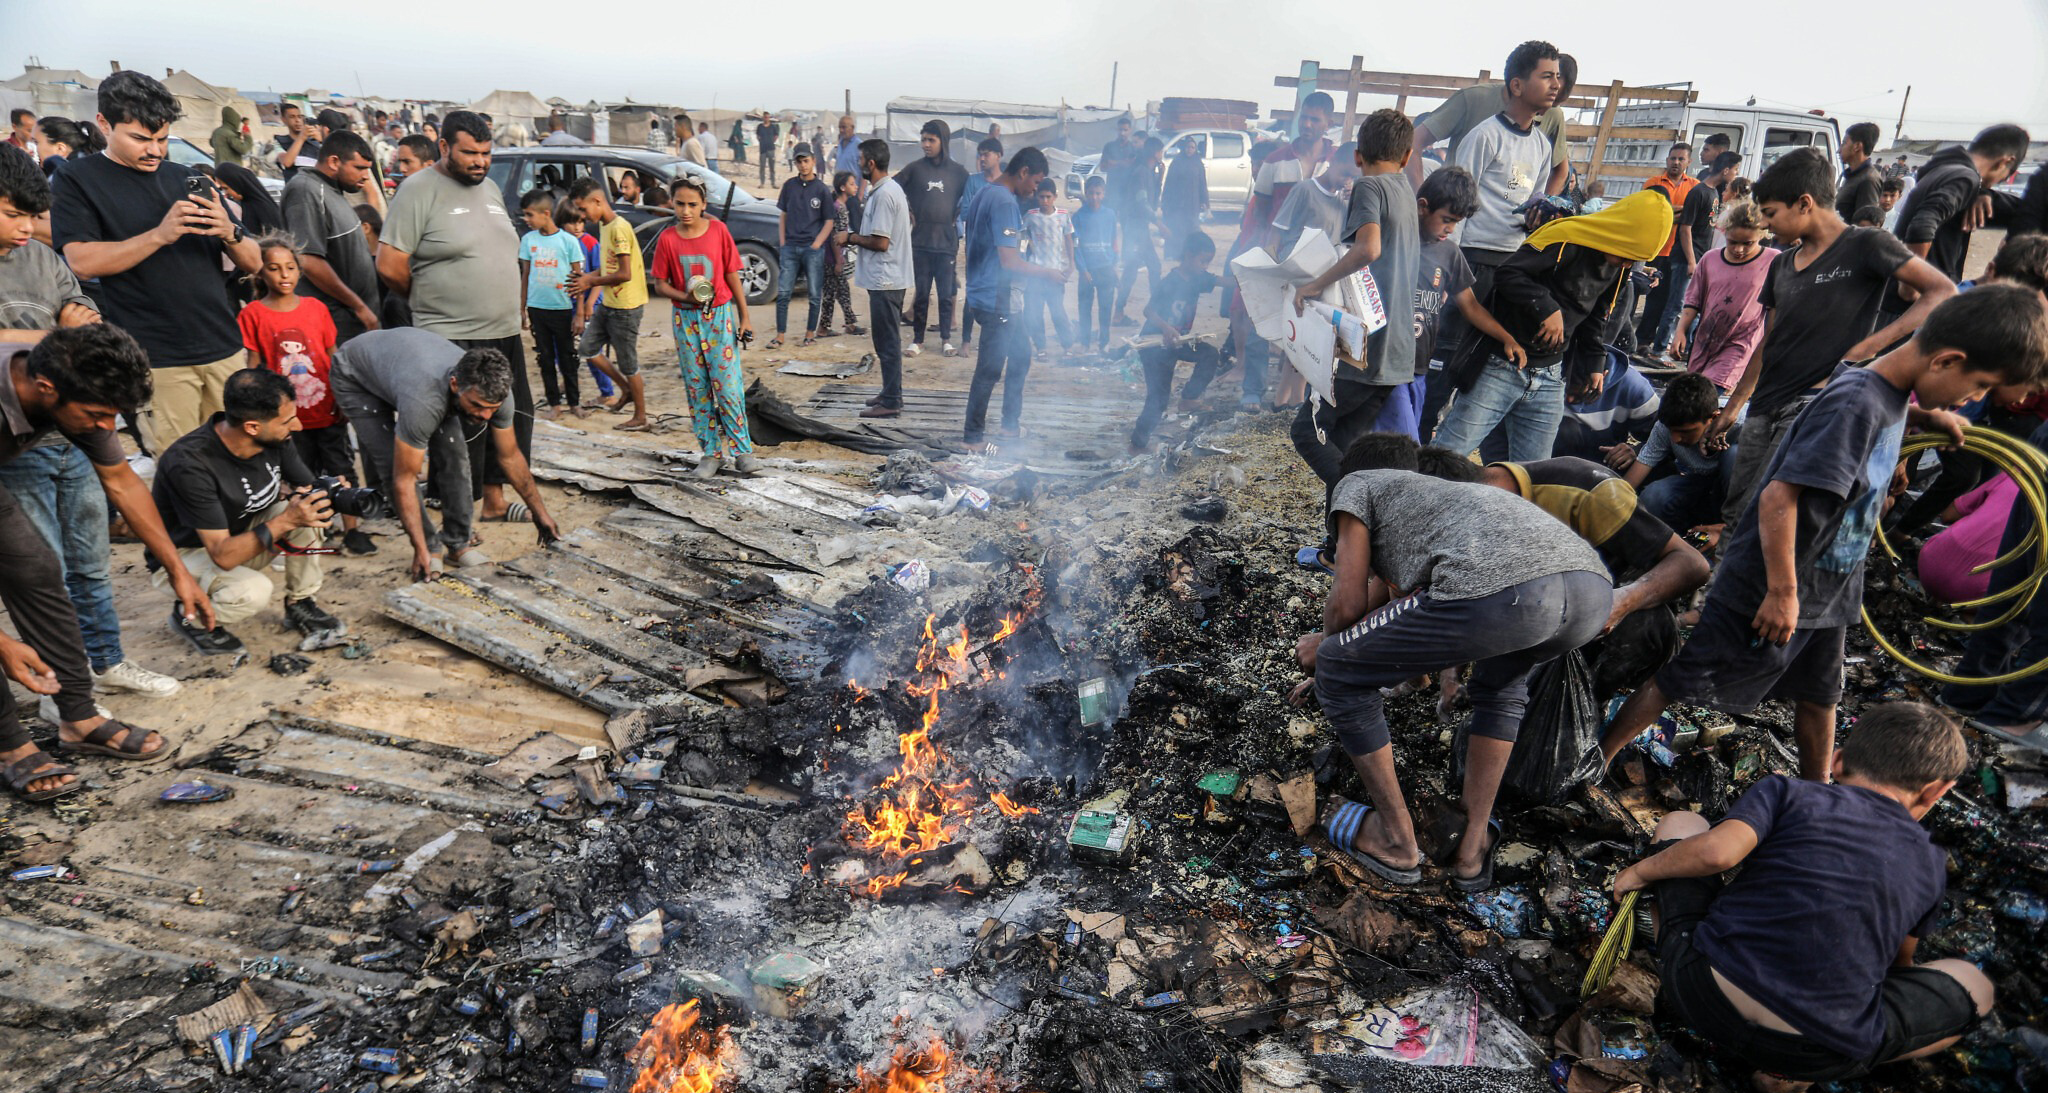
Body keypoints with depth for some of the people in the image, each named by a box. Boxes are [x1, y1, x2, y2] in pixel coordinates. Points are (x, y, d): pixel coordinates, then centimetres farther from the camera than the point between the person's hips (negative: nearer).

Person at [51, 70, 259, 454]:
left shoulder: (189, 179, 14)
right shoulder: (79, 180, 3)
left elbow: (252, 263, 12)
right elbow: (82, 262, -11)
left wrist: (229, 233, -11)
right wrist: (160, 235, -23)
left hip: (225, 349, 4)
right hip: (156, 360, -4)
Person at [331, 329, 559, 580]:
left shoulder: (496, 391, -29)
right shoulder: (423, 402, -46)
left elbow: (510, 456, -11)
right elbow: (403, 480, -35)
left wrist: (539, 512, -4)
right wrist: (421, 551, -32)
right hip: (356, 375, -4)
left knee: (453, 452, -11)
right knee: (390, 465, -18)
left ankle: (458, 544, 1)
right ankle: (430, 546, -2)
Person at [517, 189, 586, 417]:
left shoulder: (568, 240, -5)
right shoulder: (528, 240, 5)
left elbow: (578, 278, -3)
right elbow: (525, 275, 10)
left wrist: (579, 313, -6)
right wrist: (521, 310, 7)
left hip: (563, 308, -3)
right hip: (537, 308, 3)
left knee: (567, 357, 6)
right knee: (545, 357, 7)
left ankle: (574, 401, 17)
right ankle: (554, 402, 16)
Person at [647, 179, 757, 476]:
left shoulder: (718, 231, -4)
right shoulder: (667, 238, -1)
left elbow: (732, 277, 1)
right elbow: (660, 285, 2)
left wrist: (745, 317, 0)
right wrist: (686, 296, -17)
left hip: (720, 316, -2)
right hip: (685, 319, 2)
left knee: (728, 386, -6)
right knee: (697, 389, 6)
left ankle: (742, 448, 9)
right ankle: (711, 454, 14)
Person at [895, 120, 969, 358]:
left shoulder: (958, 172, 4)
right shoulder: (915, 168, 2)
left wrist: (956, 217, 8)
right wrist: (907, 214, 6)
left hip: (947, 242, 0)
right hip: (920, 242, 0)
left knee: (946, 295, 4)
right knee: (921, 294, 3)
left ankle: (946, 339, 15)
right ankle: (917, 340, 12)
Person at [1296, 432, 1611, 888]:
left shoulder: (1356, 484, 24)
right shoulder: (1439, 490, 45)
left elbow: (1348, 602, 15)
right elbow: (1386, 587, 56)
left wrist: (1325, 647, 37)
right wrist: (1334, 648, 67)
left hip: (1498, 593, -8)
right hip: (1594, 591, 8)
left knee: (1337, 673, 15)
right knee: (1501, 682, 40)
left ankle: (1396, 841, 27)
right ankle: (1473, 848, 35)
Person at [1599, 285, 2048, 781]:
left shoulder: (1890, 394, 3)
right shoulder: (1855, 404, -26)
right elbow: (1779, 496, -31)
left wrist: (1925, 415, 16)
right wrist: (1782, 591, -27)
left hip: (1829, 589, 9)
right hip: (1769, 590, -9)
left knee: (1819, 696, 22)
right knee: (1681, 681, 1)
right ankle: (1594, 762, 14)